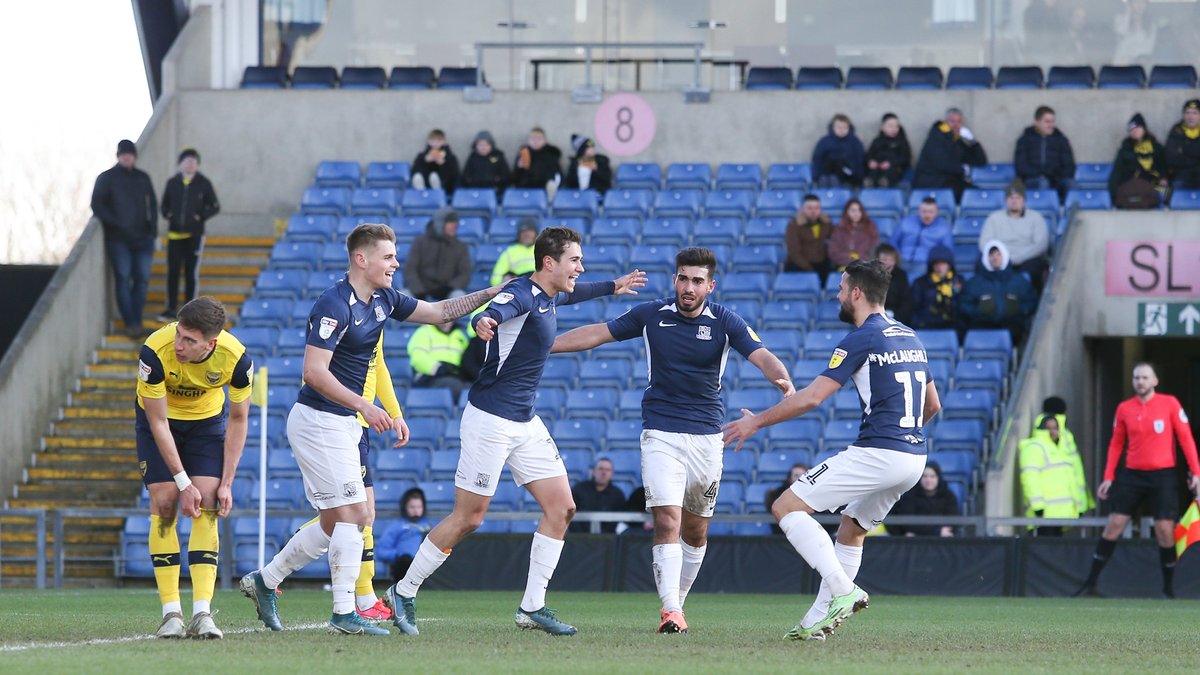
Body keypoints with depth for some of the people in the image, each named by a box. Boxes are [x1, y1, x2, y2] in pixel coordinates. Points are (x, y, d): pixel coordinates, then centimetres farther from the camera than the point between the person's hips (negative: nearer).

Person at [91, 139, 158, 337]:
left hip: (142, 237, 3)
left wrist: (153, 226, 4)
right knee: (123, 279, -6)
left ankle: (136, 321, 7)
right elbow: (97, 204, -4)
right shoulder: (107, 178, 3)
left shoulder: (142, 178, 14)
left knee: (142, 278, -1)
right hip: (118, 239, -3)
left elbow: (152, 203, 19)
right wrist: (114, 223, -16)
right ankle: (131, 323, -6)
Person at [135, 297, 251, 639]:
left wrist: (226, 483, -16)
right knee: (164, 504, -12)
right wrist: (183, 483, -25)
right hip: (160, 418, -1)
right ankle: (171, 613, -9)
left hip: (207, 419, 1)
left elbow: (238, 420, -13)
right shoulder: (155, 353, -35)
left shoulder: (236, 359, -30)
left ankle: (202, 613, -17)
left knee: (207, 507, -13)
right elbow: (158, 422, -26)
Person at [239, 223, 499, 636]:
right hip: (318, 420, -9)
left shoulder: (382, 300, 9)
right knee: (352, 515, -10)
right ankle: (344, 614, -5)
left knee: (337, 525, 11)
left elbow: (439, 312, 19)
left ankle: (264, 581, 21)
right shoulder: (335, 305, -19)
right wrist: (364, 406, -29)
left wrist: (493, 294, 10)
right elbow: (314, 371, -24)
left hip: (342, 424, 9)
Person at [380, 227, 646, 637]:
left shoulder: (549, 296, 11)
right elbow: (494, 312, -40)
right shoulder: (521, 294, -17)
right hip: (491, 419, -9)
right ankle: (403, 593, 9)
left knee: (561, 508, 2)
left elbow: (572, 293, 37)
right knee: (468, 518, -6)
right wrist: (482, 323, -62)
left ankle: (532, 608, 6)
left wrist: (613, 287, 50)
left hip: (525, 423, 9)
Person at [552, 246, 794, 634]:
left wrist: (783, 382, -39)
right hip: (660, 434, -1)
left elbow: (762, 357, -17)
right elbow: (598, 334, 8)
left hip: (706, 437, 1)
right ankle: (670, 610, -23)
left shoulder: (725, 322, -4)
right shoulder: (652, 315, -1)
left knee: (695, 531, 11)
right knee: (667, 521, -17)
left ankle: (678, 602, 29)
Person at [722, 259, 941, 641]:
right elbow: (932, 405, 25)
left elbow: (811, 397, -13)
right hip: (914, 458, 9)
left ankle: (843, 590, -18)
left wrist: (757, 421, -3)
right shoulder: (910, 338, 17)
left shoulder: (862, 340, -9)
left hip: (876, 452, -9)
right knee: (851, 530, 24)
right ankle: (817, 621, 20)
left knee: (787, 507, -6)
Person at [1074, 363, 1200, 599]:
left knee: (1165, 530, -7)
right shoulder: (1124, 409, 4)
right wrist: (1108, 477, 4)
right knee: (1113, 525, -2)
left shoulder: (1170, 404, -3)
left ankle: (1169, 588, 7)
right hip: (1132, 474, 2)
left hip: (1162, 475, -2)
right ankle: (1090, 584, 3)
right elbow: (1116, 444, 11)